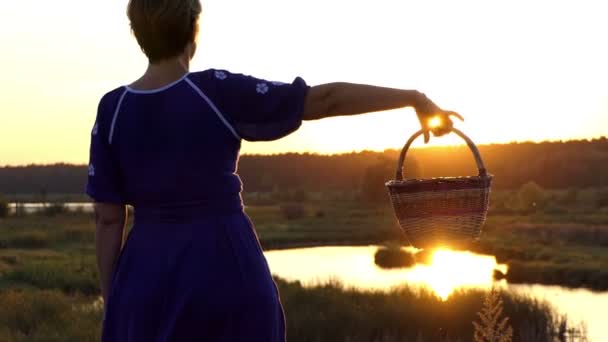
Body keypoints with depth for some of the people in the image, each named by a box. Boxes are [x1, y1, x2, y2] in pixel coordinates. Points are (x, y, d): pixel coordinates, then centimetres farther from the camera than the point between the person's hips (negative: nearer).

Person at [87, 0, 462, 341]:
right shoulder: (217, 91, -9)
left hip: (146, 278, 3)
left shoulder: (112, 109, 0)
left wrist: (112, 303, 9)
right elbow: (326, 99, -9)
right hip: (225, 271, -3)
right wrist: (415, 98, 1)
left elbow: (109, 218, 2)